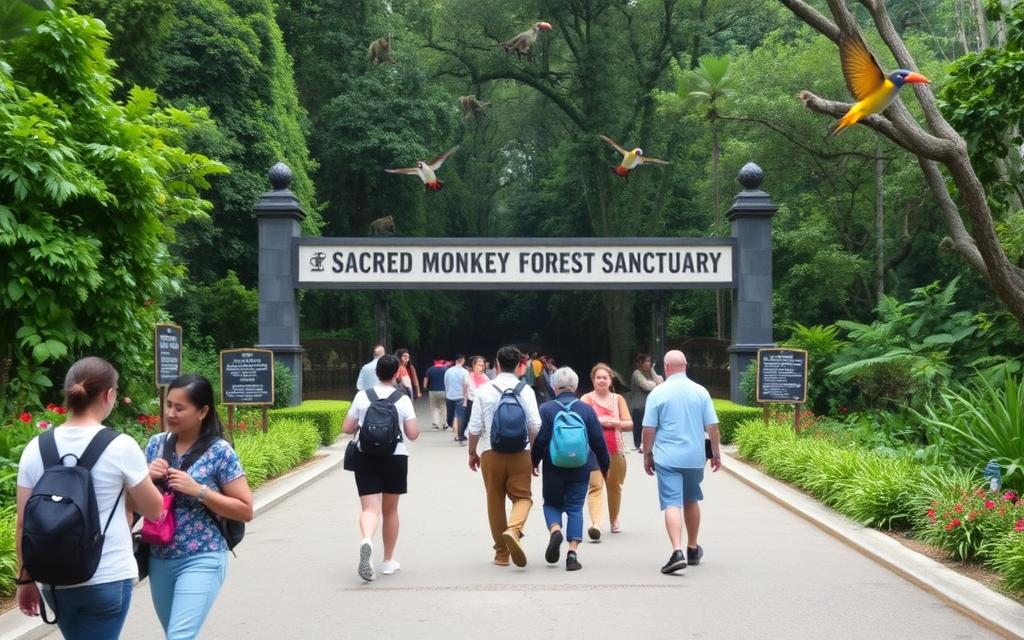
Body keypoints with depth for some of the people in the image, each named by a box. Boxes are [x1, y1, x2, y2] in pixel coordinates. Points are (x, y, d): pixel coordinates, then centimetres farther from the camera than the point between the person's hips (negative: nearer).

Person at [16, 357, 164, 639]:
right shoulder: (121, 447, -11)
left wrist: (25, 579, 13)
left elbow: (23, 524, 3)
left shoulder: (36, 448, -1)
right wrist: (142, 480, 18)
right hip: (108, 579, -4)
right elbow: (154, 511, -1)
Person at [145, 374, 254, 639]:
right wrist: (148, 477, -8)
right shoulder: (156, 444, 4)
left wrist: (197, 490, -19)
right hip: (159, 559, 6)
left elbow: (245, 510, -9)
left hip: (201, 560, -6)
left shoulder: (219, 451, -10)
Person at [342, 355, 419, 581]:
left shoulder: (362, 396, -1)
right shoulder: (403, 399, -4)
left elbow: (347, 428, 2)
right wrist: (415, 430, 16)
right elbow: (412, 434, -7)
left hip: (366, 458, 0)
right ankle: (388, 561, 22)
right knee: (390, 510, 15)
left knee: (369, 508, -4)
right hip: (395, 458, 0)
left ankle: (366, 540, -36)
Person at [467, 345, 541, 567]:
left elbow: (475, 428, 0)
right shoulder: (525, 390, -2)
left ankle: (501, 553, 16)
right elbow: (535, 426, -4)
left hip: (490, 453, 1)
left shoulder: (484, 391, -1)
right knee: (522, 497, 7)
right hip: (520, 453, -1)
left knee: (495, 501, 11)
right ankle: (513, 530, -23)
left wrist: (472, 453, 13)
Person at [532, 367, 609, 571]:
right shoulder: (586, 409, 1)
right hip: (580, 469, 1)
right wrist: (604, 466, 14)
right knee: (575, 508, 7)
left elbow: (539, 439, -6)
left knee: (552, 503, 16)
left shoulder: (546, 409, -5)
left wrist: (534, 462, 10)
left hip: (553, 469, -1)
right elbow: (598, 441, 2)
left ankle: (555, 530, -14)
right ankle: (573, 553, -3)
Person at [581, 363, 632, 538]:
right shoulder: (586, 399, 4)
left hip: (615, 450, 4)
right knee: (595, 486, -16)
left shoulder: (618, 399, 13)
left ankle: (614, 520, 33)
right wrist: (598, 421, -14)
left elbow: (629, 424, 7)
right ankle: (596, 524, -29)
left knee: (615, 487, 12)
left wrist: (615, 423, -11)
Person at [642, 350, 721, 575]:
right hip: (695, 457, 3)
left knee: (672, 504, -6)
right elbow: (712, 427, 2)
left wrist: (647, 455, 7)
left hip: (667, 458, -3)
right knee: (691, 501, 20)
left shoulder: (657, 393, -4)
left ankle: (678, 551, -23)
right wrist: (716, 453, 12)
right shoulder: (701, 392, 2)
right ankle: (693, 550, 32)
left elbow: (648, 429, -4)